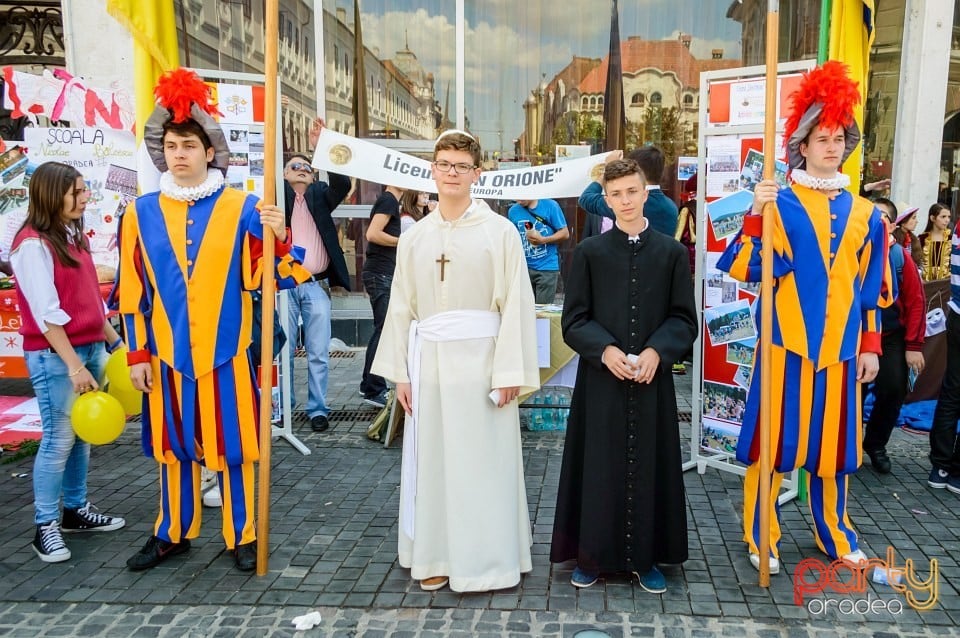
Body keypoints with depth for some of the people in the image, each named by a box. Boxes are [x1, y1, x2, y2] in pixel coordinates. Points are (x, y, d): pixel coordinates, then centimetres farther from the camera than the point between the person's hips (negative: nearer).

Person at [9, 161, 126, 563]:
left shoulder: (73, 237, 13)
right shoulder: (33, 244, -13)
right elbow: (47, 315, -17)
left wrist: (115, 342, 15)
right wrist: (74, 365, -19)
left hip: (89, 348, 8)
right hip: (54, 355, -8)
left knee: (82, 435, 12)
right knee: (58, 439, -3)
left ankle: (76, 510, 23)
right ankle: (46, 526, 8)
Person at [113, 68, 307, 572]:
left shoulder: (242, 208, -4)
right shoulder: (141, 213, 3)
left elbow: (274, 280, -6)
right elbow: (132, 292, 5)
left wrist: (281, 238, -24)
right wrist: (137, 353, 3)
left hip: (225, 355, -2)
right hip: (166, 356, 2)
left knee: (231, 447, 6)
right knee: (174, 447, 15)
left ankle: (242, 536, 23)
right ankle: (172, 534, 33)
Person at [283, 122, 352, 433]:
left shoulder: (319, 195, 13)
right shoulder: (279, 193, 11)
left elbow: (343, 184, -5)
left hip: (316, 287, 1)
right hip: (284, 285, -1)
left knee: (319, 354, 4)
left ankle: (317, 409, 13)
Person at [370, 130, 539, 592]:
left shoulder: (499, 232, -3)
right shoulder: (414, 238, 9)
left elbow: (516, 305, -7)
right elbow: (401, 307, 10)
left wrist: (510, 372, -12)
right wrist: (400, 371, 6)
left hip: (480, 360, -3)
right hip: (428, 362, 4)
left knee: (483, 460, 2)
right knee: (432, 459, 9)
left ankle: (484, 559, 18)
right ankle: (436, 557, 23)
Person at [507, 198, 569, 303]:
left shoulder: (550, 206, -4)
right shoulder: (513, 211, 5)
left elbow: (565, 234, -2)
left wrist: (543, 240, -15)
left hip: (547, 267, -3)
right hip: (523, 267, 3)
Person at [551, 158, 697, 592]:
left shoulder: (672, 252, 4)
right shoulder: (589, 252, 2)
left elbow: (684, 318, 4)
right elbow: (573, 320, 0)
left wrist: (656, 351, -13)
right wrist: (605, 350, -16)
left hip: (653, 379, 1)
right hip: (600, 378, -1)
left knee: (649, 466, 8)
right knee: (599, 467, 5)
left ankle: (646, 558, 22)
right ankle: (592, 556, 19)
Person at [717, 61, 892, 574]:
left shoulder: (864, 214, 10)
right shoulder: (779, 203, -4)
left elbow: (871, 288, 14)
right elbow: (748, 269, -15)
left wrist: (871, 344, 10)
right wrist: (756, 214, -27)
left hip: (840, 347, 4)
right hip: (787, 342, -4)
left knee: (833, 439, 14)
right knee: (776, 438, 2)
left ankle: (833, 532, 33)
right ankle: (761, 537, 18)